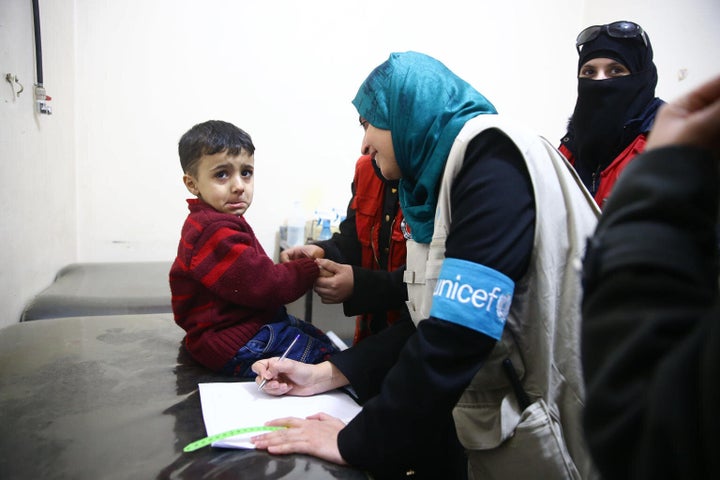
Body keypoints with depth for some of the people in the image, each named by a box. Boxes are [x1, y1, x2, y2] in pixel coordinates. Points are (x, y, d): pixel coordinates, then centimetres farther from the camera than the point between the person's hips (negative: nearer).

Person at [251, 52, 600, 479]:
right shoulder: (442, 178, 9)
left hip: (547, 436, -7)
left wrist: (355, 443, -17)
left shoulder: (493, 158, -18)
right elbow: (430, 322, 8)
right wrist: (324, 374, 2)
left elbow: (459, 334, -25)